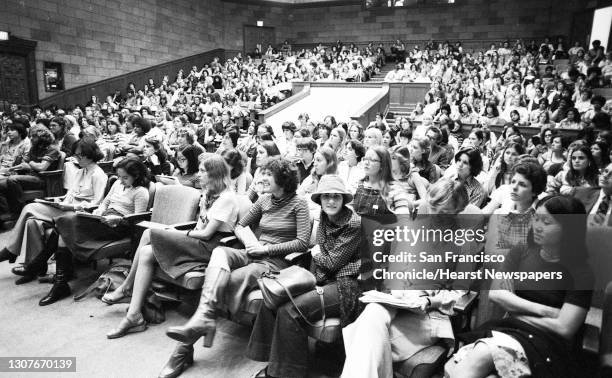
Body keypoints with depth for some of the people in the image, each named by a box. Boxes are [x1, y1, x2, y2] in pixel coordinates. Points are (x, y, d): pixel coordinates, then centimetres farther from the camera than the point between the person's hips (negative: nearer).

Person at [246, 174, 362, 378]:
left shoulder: (354, 224, -15)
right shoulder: (324, 220, 10)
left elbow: (332, 262, -12)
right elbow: (319, 257, 12)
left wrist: (316, 254, 5)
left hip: (346, 287, -8)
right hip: (325, 281, 8)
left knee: (289, 311, -23)